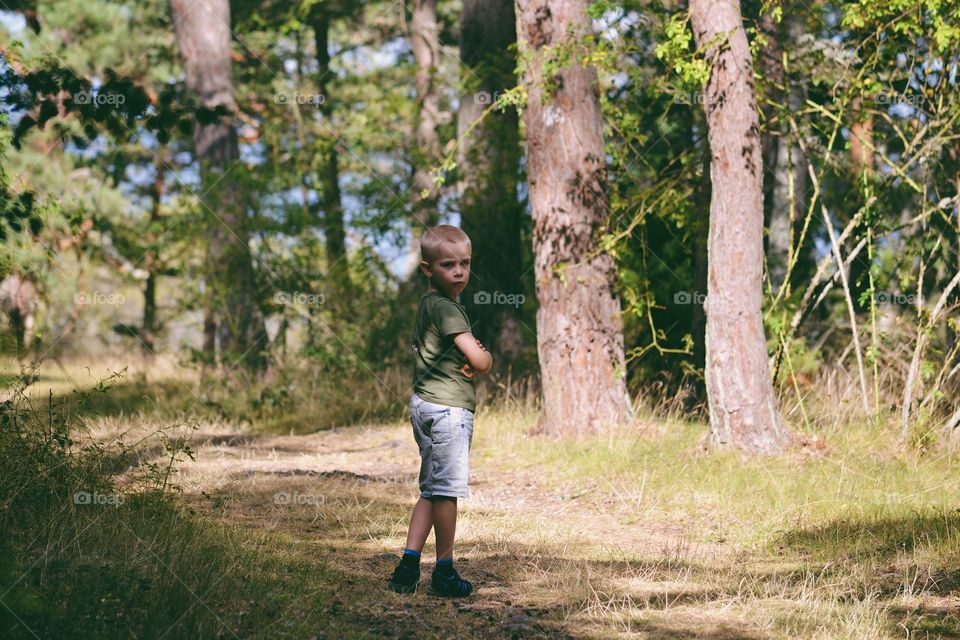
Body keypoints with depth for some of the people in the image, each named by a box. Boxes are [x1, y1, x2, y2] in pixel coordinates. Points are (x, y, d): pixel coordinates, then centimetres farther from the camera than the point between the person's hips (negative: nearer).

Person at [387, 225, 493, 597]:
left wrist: (475, 353, -2)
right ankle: (444, 573, 6)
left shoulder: (429, 304, 16)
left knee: (431, 490, 14)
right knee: (447, 490, -2)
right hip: (448, 407, -10)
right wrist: (486, 360, 4)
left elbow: (467, 348, 21)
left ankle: (409, 565, 10)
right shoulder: (445, 307, -15)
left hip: (425, 405, 10)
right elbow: (480, 361, -20)